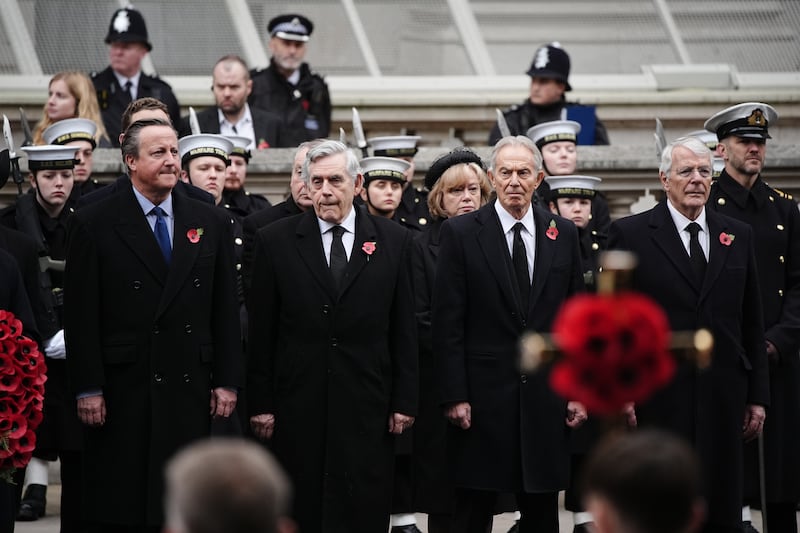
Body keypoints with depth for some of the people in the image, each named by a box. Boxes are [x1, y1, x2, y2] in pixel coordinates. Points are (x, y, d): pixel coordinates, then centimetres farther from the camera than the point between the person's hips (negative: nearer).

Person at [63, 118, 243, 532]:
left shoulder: (211, 223, 9)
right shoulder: (93, 224, -1)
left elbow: (225, 310, 10)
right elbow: (81, 316, -4)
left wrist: (228, 381, 4)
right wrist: (88, 389, -9)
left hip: (190, 390, 3)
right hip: (122, 393, -3)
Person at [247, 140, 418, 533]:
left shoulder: (393, 241, 5)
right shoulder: (275, 241, 3)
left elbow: (404, 329, 6)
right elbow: (261, 332, 3)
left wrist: (404, 400, 2)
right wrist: (260, 404, 0)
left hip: (367, 408, 0)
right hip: (298, 408, 0)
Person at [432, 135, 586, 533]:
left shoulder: (562, 234, 8)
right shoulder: (461, 233, -2)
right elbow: (447, 322, -4)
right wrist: (454, 396, -10)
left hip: (545, 397, 3)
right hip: (482, 397, -3)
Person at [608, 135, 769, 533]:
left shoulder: (738, 236, 11)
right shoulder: (629, 234, 0)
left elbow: (752, 323, 13)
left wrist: (757, 395, 10)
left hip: (723, 399, 4)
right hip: (657, 402, -3)